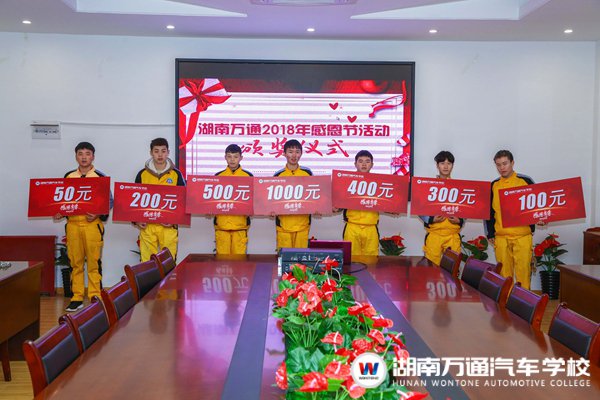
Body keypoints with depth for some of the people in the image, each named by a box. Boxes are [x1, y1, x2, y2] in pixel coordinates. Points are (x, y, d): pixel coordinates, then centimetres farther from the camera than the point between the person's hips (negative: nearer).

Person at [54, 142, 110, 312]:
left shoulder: (100, 177, 3)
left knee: (94, 262, -2)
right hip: (72, 223, 3)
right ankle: (77, 298, 13)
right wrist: (59, 213, 2)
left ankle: (95, 298, 5)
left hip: (93, 224, -3)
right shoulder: (68, 176, 14)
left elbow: (109, 202, 1)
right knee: (75, 262, 6)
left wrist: (97, 214, -15)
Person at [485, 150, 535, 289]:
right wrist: (490, 234, 9)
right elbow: (489, 211, 15)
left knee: (523, 271, -3)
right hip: (501, 237, 3)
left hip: (523, 236, -2)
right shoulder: (493, 185, 10)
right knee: (504, 274, 6)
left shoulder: (525, 181, 2)